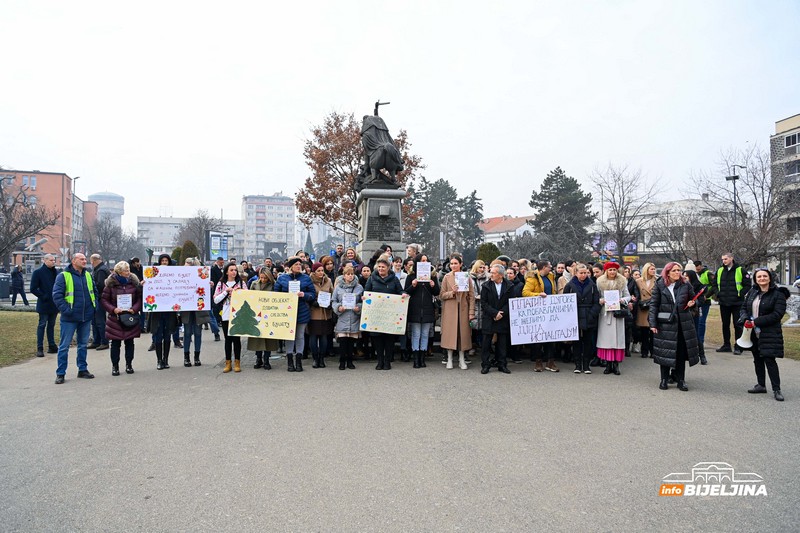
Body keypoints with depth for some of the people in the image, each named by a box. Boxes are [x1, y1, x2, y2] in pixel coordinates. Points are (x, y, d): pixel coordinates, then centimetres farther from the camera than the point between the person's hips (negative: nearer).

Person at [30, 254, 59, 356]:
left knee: (51, 325, 12)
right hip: (44, 304, -5)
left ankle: (52, 346, 18)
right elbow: (33, 289, -9)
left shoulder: (56, 272, 9)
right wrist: (43, 296, -14)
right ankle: (40, 349, 5)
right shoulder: (38, 272, -7)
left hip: (54, 304, 5)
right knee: (42, 325, 0)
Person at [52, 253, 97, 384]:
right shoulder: (63, 276, -7)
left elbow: (94, 292, 18)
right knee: (64, 346, 1)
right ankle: (60, 373, 9)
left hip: (86, 317, 6)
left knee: (83, 344, 14)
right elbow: (57, 295, -11)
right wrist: (66, 309, -18)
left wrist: (94, 307, 7)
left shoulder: (88, 275, 11)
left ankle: (83, 369, 24)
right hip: (70, 318, -5)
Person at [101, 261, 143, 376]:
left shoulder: (133, 282, 1)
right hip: (115, 318, -2)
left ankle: (129, 364, 21)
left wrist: (134, 308, -11)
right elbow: (104, 299, -2)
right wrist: (113, 309, -15)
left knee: (129, 342, 9)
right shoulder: (111, 283, -5)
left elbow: (140, 298, 3)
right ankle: (115, 366, 15)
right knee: (115, 343, 4)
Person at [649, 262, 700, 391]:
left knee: (681, 352, 5)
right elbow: (653, 304, -3)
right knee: (665, 351, 3)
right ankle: (664, 379, 16)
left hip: (682, 323, 2)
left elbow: (694, 298, 20)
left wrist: (692, 303, -5)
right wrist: (653, 323, -9)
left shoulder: (685, 285, 4)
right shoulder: (660, 285, -2)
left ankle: (681, 380, 16)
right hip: (665, 323, -2)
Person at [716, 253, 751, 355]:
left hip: (737, 303, -5)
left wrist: (740, 294, -13)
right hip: (723, 303, 5)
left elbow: (748, 285, -4)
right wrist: (717, 293, 4)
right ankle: (726, 345, 20)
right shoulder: (720, 271, 9)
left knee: (737, 325, -1)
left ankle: (738, 347, 5)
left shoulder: (740, 270, -4)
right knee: (725, 324, 11)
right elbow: (715, 284, 19)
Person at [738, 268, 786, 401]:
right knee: (757, 359, 14)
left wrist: (756, 322, -20)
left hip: (769, 333, -6)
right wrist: (744, 319, -8)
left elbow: (777, 314, -15)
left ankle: (776, 389, 0)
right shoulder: (752, 293, 9)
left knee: (769, 359, -9)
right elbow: (744, 308, 14)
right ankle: (761, 385, 26)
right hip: (754, 333, 6)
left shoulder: (778, 295, -8)